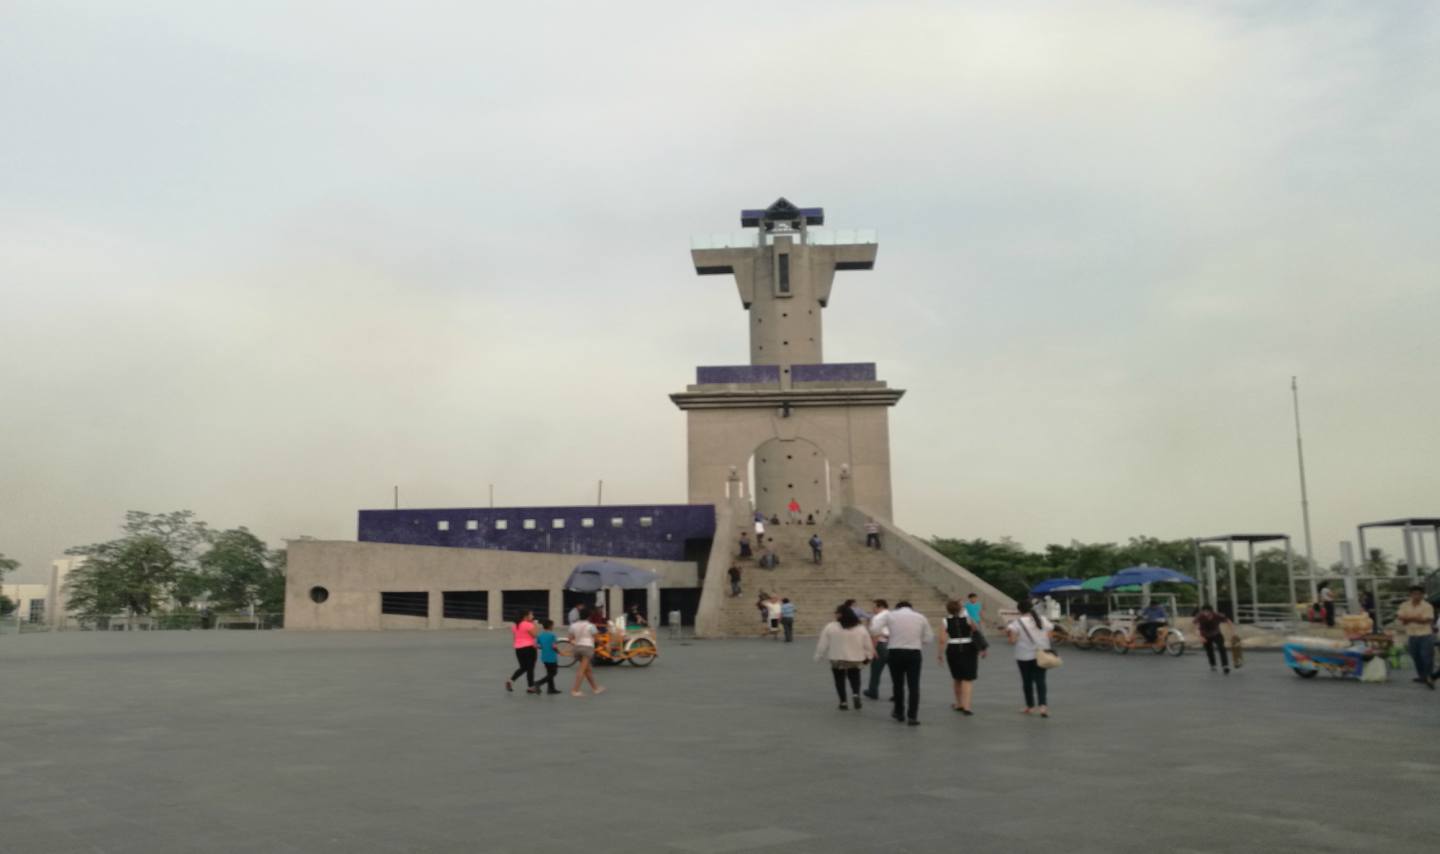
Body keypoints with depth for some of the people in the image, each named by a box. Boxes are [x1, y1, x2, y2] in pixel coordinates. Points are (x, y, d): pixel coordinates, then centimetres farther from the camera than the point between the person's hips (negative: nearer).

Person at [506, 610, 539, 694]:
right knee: (530, 668, 2)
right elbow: (534, 635, -14)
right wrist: (534, 625, -6)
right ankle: (530, 687, 6)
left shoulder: (515, 625, 11)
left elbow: (515, 637, 16)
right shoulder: (529, 625, -12)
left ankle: (510, 680, 1)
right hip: (528, 647, -7)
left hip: (518, 648, 7)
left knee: (523, 667, 17)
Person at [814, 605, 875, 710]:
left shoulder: (830, 627, -9)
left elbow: (823, 644, -4)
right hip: (855, 660, 2)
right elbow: (867, 644, 6)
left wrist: (819, 656, 9)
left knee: (840, 681, 13)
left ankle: (843, 702, 12)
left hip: (837, 660, -2)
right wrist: (868, 656, 20)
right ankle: (856, 694, -7)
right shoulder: (860, 628, 0)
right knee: (854, 679, 17)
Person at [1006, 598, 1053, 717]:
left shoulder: (1017, 622, -10)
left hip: (1025, 656, -3)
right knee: (1040, 680, 1)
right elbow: (1048, 637, 5)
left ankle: (1030, 706, 21)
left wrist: (1008, 632, 3)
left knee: (1027, 681, 11)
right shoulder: (1043, 620, 3)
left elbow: (1013, 640, -15)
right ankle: (1042, 705, -14)